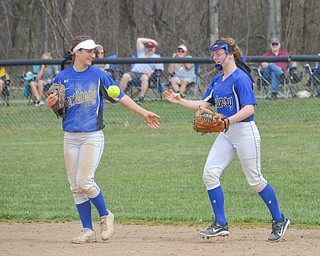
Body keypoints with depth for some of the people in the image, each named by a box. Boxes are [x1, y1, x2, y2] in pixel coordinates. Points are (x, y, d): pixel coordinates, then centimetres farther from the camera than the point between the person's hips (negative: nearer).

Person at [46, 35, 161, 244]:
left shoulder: (99, 75, 1)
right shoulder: (62, 78, 6)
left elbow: (120, 97, 7)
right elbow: (57, 108, 10)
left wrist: (144, 113, 4)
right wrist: (50, 104, -13)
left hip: (93, 136, -3)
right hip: (70, 138, 3)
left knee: (85, 182, -13)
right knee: (76, 187, 3)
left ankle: (106, 216, 10)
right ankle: (88, 231, 10)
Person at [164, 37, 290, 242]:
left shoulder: (241, 78, -15)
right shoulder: (217, 81, 12)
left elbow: (249, 109, -22)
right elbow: (203, 104, 14)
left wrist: (229, 120, -34)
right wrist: (180, 101, 3)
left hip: (245, 131, -8)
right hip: (226, 135, 8)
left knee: (255, 180, -2)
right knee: (210, 173, -5)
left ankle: (279, 220, 16)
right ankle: (220, 224, -1)